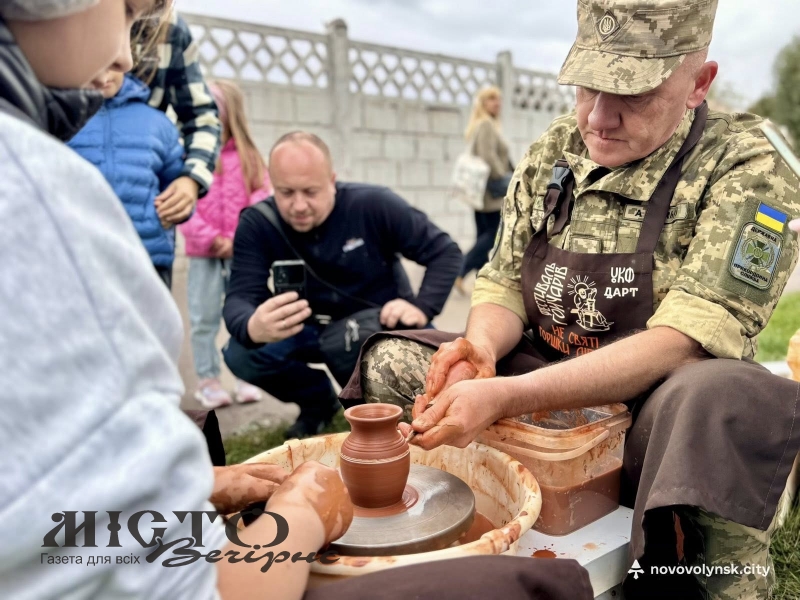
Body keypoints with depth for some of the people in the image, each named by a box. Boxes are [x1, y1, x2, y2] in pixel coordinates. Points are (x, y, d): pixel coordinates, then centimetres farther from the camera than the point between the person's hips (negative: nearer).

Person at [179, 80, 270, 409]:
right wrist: (210, 239, -13)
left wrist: (237, 240, -13)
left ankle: (246, 378, 19)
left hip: (241, 252, 1)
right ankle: (207, 380, 16)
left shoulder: (248, 156, 5)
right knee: (204, 318, 5)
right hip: (203, 255, -1)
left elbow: (260, 201, -2)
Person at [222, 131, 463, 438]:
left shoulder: (374, 206, -21)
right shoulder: (257, 224, -16)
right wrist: (252, 327, -51)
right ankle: (318, 401, 7)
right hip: (311, 330, 2)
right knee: (240, 354, -23)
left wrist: (422, 307, -28)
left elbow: (445, 251, -13)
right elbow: (239, 297, -26)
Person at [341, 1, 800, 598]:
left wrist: (506, 397, -34)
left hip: (653, 404, -4)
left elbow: (682, 341, -24)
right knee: (389, 361, -7)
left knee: (722, 397, -37)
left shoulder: (747, 170, -14)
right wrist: (482, 345, -20)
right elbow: (504, 284, 5)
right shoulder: (551, 154, 1)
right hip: (542, 382, 5)